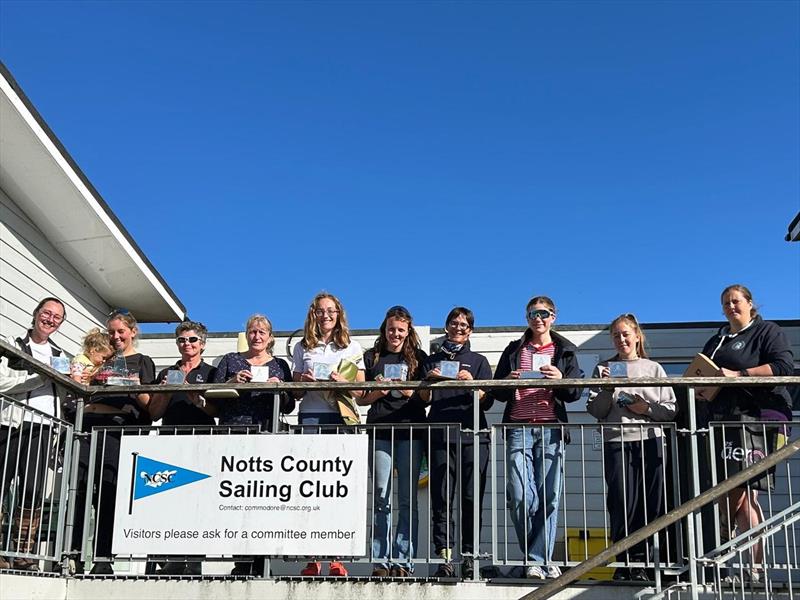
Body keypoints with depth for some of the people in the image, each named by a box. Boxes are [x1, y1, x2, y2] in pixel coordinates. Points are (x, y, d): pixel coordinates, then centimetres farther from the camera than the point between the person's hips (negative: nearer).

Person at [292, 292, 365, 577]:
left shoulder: (352, 347, 14)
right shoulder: (303, 348, 17)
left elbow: (361, 391, 9)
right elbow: (295, 392, 17)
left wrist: (342, 382, -10)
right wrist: (304, 382, -5)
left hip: (342, 418, -1)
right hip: (310, 417, 1)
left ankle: (336, 558, -4)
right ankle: (312, 558, -2)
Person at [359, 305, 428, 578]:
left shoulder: (418, 358, 12)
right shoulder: (372, 357, 13)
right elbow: (361, 399, 12)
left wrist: (409, 393, -11)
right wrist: (379, 392, -7)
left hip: (410, 432, 0)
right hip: (380, 431, 1)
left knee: (408, 499, -2)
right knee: (381, 498, -1)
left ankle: (404, 560, 1)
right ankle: (381, 562, 2)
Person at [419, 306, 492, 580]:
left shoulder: (478, 361, 17)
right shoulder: (432, 361, 19)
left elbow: (487, 402, 7)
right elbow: (424, 400, 10)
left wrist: (471, 383, -11)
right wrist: (428, 380, -9)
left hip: (473, 435, 0)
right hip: (441, 436, 1)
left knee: (471, 498, -5)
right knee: (442, 498, -6)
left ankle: (469, 556, -2)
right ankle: (445, 557, -7)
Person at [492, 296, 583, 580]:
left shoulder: (565, 351, 15)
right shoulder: (514, 350, 18)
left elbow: (575, 393, 8)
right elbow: (498, 392, 16)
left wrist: (561, 380, -11)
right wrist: (509, 382, -5)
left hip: (550, 428, 0)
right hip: (519, 428, 1)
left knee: (548, 497, -6)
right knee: (520, 495, -9)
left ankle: (539, 559, 1)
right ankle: (538, 557, 5)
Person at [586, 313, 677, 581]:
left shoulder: (653, 368, 14)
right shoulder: (603, 369, 12)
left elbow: (671, 409, 9)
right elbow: (595, 411, 6)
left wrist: (647, 408, -7)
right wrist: (607, 389, -9)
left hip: (650, 440, 1)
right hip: (616, 441, -1)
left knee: (648, 504, -1)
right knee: (622, 503, -7)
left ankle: (639, 562, 8)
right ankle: (624, 562, 4)